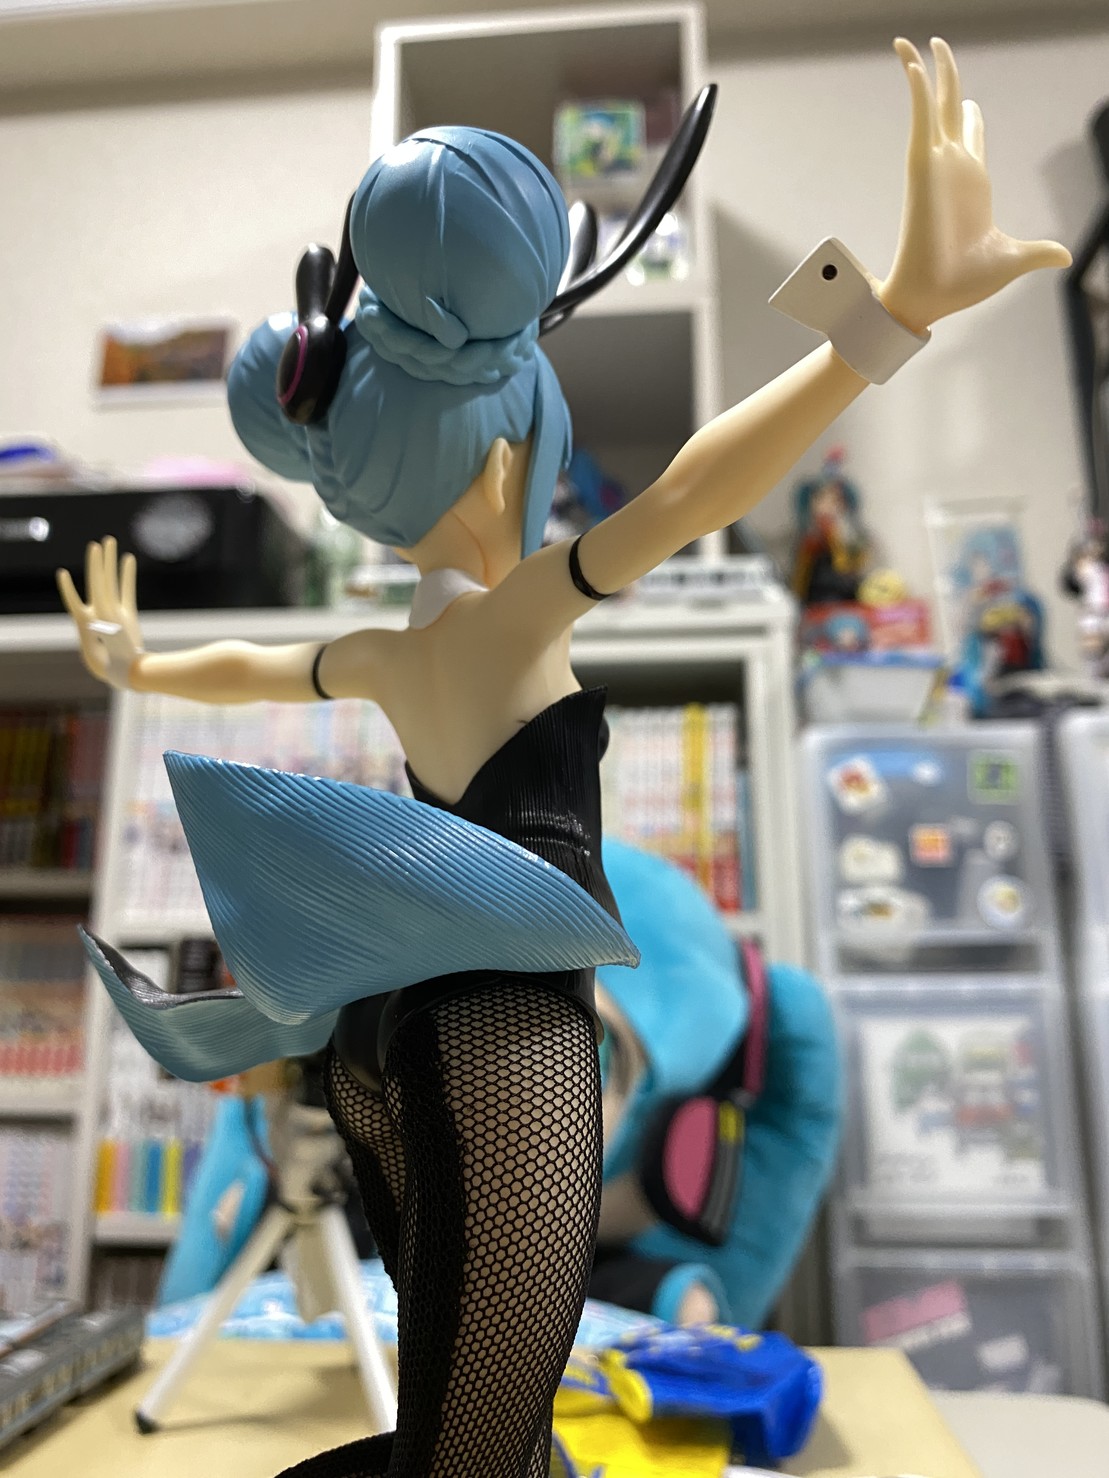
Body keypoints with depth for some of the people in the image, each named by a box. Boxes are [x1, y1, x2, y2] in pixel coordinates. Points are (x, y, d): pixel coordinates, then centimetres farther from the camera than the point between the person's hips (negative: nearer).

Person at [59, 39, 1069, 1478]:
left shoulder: (379, 654, 13)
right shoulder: (511, 614, -10)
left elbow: (239, 665, 30)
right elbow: (690, 492, -27)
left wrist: (134, 668, 51)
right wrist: (905, 302, -33)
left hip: (383, 1025, 9)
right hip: (504, 1030, -9)